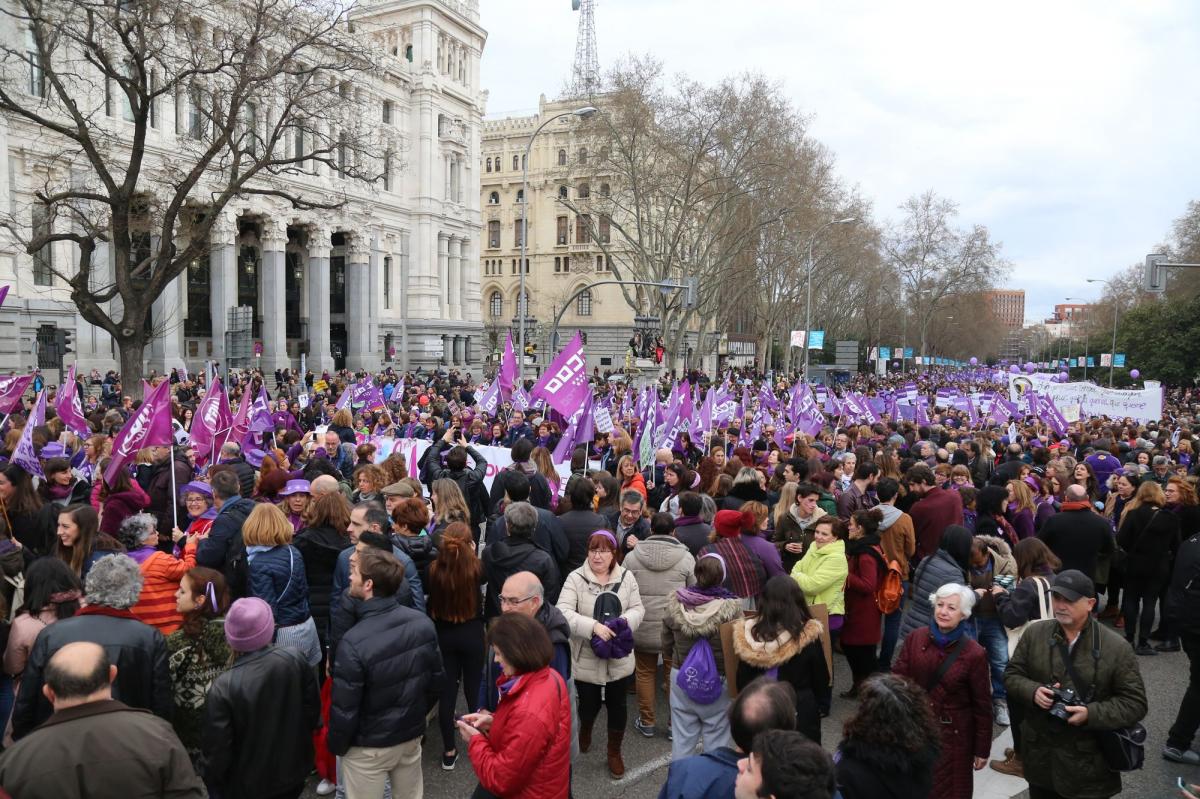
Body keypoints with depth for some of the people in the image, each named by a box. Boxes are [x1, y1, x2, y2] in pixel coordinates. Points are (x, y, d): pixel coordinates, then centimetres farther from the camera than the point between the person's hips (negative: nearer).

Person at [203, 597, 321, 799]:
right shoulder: (295, 660, -17)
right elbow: (313, 711, -3)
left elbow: (217, 749, -18)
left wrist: (213, 778, 3)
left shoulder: (224, 687, -27)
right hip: (292, 772, 3)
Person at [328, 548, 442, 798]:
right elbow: (436, 679, 2)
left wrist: (336, 746, -1)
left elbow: (344, 707, -19)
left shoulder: (354, 642, -28)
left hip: (369, 747, -5)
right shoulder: (423, 622, -10)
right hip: (412, 735, 5)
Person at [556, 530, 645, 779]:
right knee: (589, 704, 16)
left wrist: (625, 621, -20)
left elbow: (638, 609, 2)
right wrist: (593, 626, -33)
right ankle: (585, 732, 51)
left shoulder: (626, 578, -3)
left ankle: (614, 752, 36)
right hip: (586, 660, -2)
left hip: (618, 660, 2)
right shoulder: (576, 578, -14)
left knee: (617, 705, 13)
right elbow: (563, 612, -23)